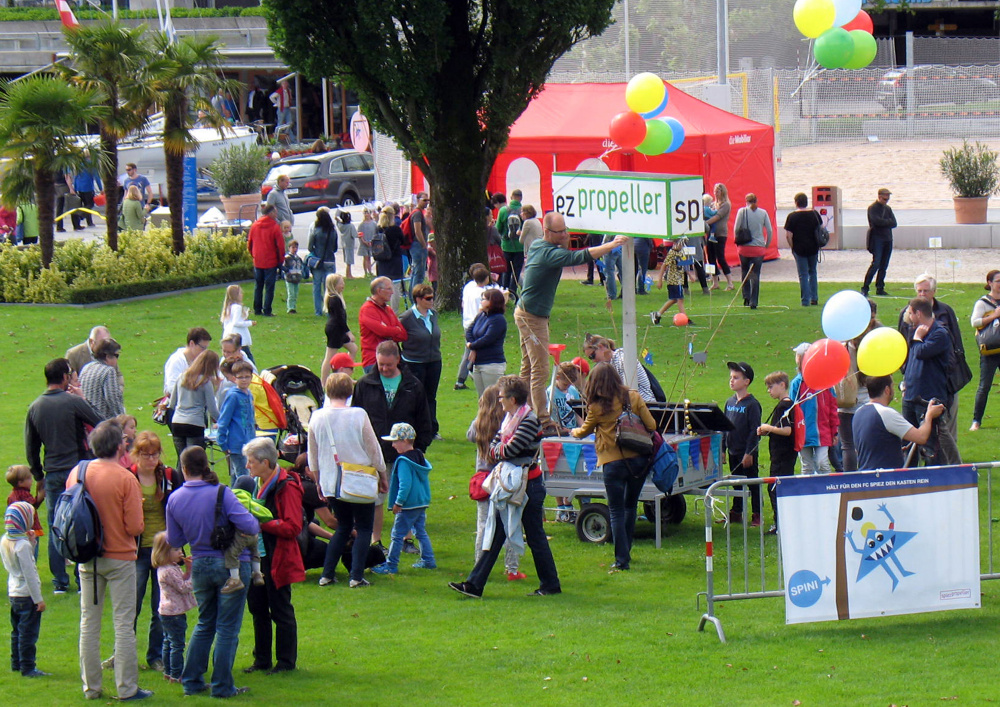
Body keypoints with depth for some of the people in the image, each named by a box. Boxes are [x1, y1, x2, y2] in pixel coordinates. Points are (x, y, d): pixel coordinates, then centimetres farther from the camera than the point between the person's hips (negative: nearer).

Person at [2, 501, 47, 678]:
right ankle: (27, 668, -3)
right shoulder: (22, 545, -21)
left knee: (17, 631, 18)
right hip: (27, 595, -9)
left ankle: (16, 663, 25)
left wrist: (31, 543, 5)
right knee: (28, 632, -4)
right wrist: (38, 598, -16)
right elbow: (29, 574, -20)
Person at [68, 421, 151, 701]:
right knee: (124, 625, 2)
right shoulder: (126, 479, -15)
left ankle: (91, 687, 14)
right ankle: (127, 687, 3)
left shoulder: (76, 473, -3)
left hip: (87, 559, 4)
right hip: (119, 557, -4)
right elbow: (135, 527, -15)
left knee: (89, 623, 11)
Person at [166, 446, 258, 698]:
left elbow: (174, 540, 5)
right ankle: (222, 685, 7)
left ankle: (191, 681, 21)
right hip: (231, 564, -4)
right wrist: (256, 525, 0)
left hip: (200, 565, 4)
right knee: (227, 627, 4)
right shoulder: (220, 494, -17)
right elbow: (248, 525, -23)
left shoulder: (175, 500, -3)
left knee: (204, 623, 20)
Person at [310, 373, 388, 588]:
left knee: (343, 527, 19)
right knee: (363, 528, 8)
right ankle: (357, 576, -2)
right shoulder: (358, 415, -12)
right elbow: (374, 449, -4)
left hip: (331, 484, 4)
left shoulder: (317, 419, -2)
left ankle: (327, 574, 11)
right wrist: (382, 477, 9)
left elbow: (313, 457, 7)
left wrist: (319, 483, 20)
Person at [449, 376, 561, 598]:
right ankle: (474, 584, 3)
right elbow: (493, 447, 11)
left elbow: (509, 450, -23)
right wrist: (500, 450, -9)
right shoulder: (509, 419, 12)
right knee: (496, 534, 5)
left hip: (529, 486, -9)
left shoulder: (529, 421, -17)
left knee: (535, 536, 1)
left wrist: (499, 449, -4)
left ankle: (551, 585, 13)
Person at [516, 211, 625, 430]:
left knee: (528, 369, 15)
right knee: (540, 371, -10)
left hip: (525, 312, 10)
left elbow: (566, 256, 23)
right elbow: (579, 257, -33)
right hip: (533, 317, -10)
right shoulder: (548, 252, -21)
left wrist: (565, 243, 3)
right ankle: (543, 422, -11)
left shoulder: (538, 246, 8)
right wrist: (611, 245, -35)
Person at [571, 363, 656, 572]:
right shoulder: (634, 398, -1)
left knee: (617, 512, 2)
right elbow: (651, 426, 3)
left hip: (613, 462, -4)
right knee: (630, 506, 20)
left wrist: (574, 432, 37)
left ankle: (622, 560, -4)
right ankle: (625, 553, 30)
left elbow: (585, 431, 13)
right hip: (638, 459, 4)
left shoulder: (597, 407, -6)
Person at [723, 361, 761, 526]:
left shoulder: (752, 404, -13)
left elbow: (755, 430, -15)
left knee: (752, 483, 1)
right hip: (733, 451, 7)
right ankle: (736, 513, 25)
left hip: (747, 452, -7)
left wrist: (749, 453, -18)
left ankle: (757, 515, 7)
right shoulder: (730, 402, 8)